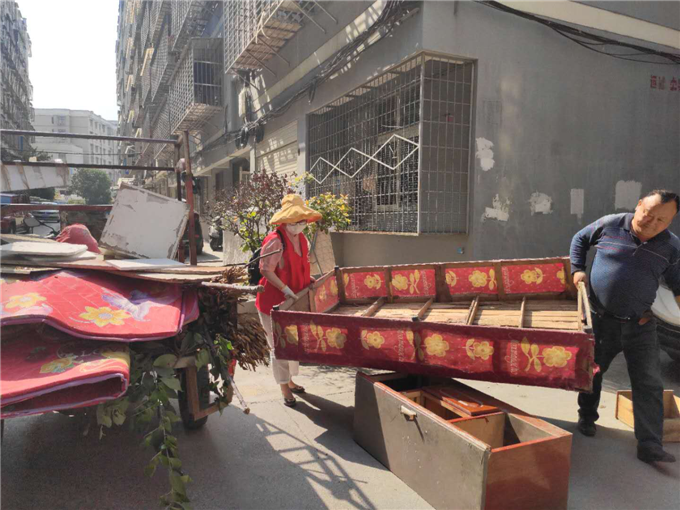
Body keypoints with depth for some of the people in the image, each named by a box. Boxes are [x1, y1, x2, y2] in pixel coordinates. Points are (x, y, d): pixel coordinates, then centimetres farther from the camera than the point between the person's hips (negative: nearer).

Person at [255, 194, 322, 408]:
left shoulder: (301, 238, 6)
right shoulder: (275, 241, -21)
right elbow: (266, 270, -25)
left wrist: (309, 280, 7)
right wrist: (286, 290, -29)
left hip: (293, 300, 8)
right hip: (274, 302, -8)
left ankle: (290, 380, 39)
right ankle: (285, 389, 16)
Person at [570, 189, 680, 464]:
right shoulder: (609, 225, -6)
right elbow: (580, 239, 11)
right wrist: (577, 269, 1)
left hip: (641, 326, 1)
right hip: (601, 321, 0)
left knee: (649, 384, -2)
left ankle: (650, 445, 5)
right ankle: (587, 416, 37)